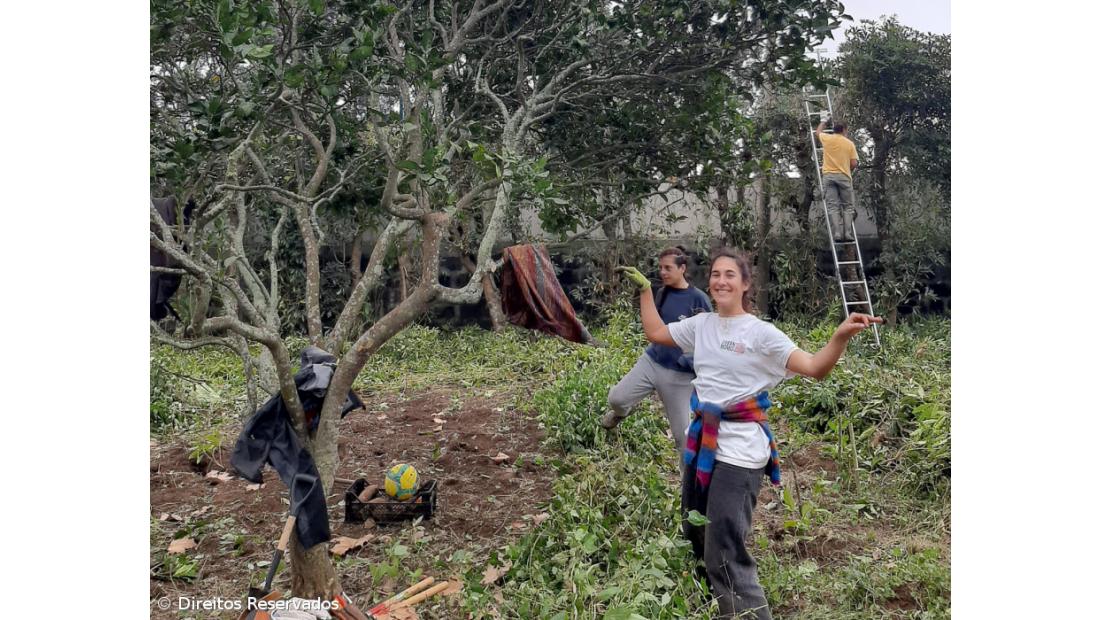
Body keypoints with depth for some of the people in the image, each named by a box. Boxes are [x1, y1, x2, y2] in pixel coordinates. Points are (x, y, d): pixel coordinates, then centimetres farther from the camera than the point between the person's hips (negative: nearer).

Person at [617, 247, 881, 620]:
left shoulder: (760, 333, -9)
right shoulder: (701, 325, 7)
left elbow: (815, 368, -17)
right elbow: (655, 333, 21)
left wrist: (841, 336, -34)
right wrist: (645, 289, 20)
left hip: (738, 453, -7)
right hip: (700, 445, 7)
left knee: (725, 558, -11)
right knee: (695, 540, 19)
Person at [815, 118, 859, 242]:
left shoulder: (827, 139, 4)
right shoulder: (849, 144, 2)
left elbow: (817, 132, 27)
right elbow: (854, 163, -1)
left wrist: (823, 121, 43)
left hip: (828, 176, 1)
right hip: (844, 176, -1)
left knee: (832, 206, -4)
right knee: (847, 206, 6)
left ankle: (837, 233, -16)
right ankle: (847, 233, -5)